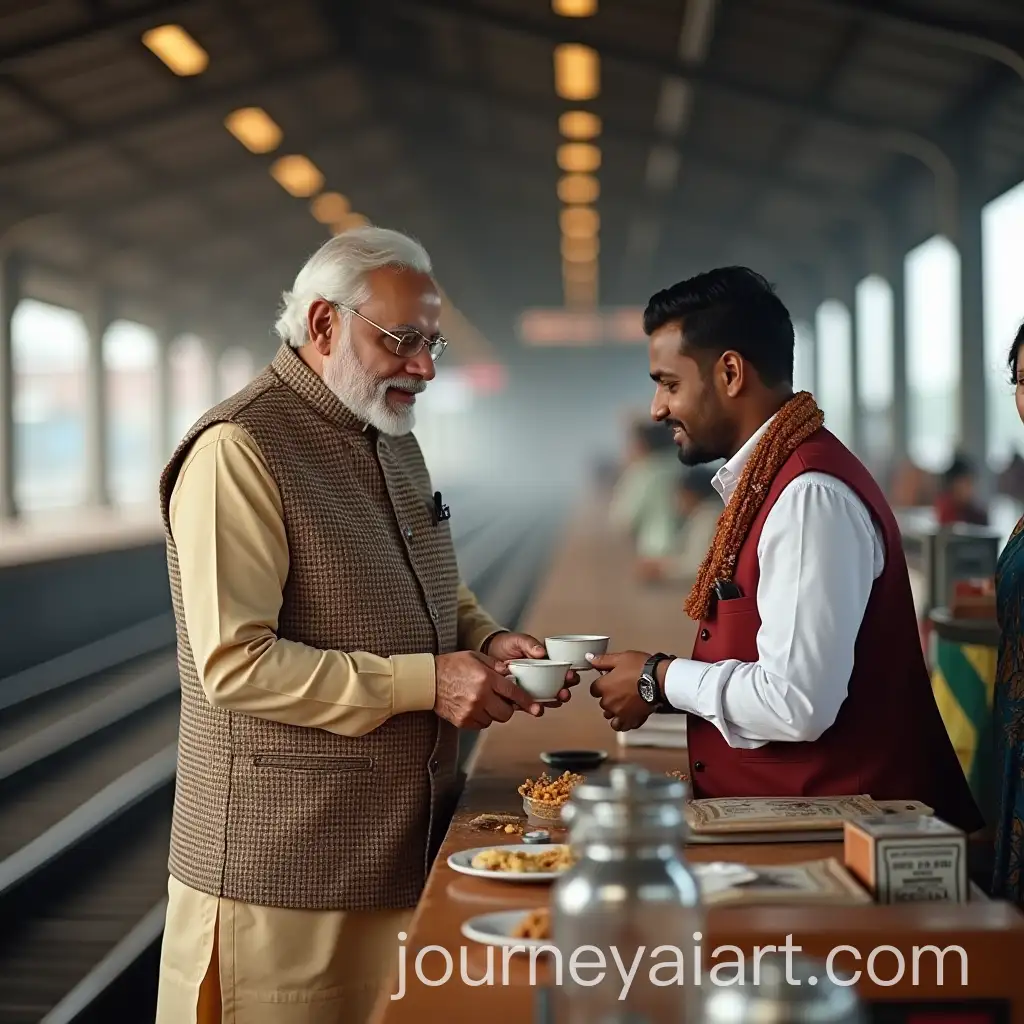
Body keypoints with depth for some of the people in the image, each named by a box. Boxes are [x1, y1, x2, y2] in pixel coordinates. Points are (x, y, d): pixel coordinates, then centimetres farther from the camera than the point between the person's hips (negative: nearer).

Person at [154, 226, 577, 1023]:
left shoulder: (393, 438, 13)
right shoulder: (240, 450, -16)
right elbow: (235, 665, -22)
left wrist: (488, 641, 2)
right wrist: (425, 681, -22)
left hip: (406, 838, 8)